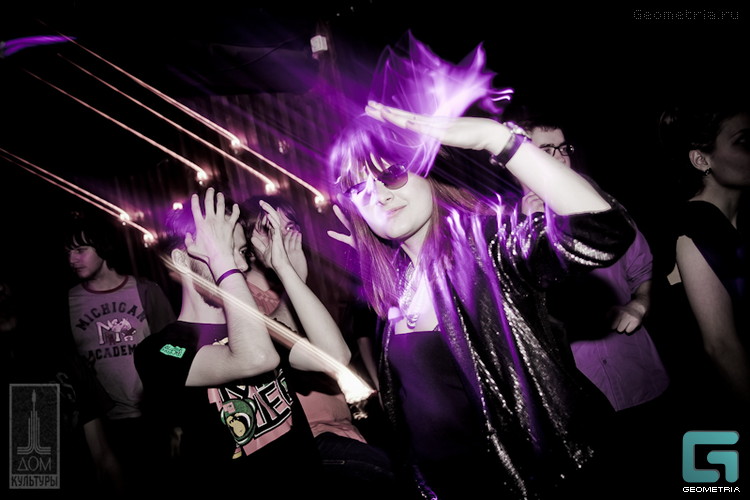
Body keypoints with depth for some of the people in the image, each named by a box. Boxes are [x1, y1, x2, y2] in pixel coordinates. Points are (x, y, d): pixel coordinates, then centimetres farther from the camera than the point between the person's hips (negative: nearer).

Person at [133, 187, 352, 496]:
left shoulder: (261, 325, 10)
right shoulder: (158, 351, -9)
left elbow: (336, 357, -7)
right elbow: (257, 360, -27)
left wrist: (282, 264, -6)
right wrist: (222, 260, -18)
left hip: (309, 484, 3)